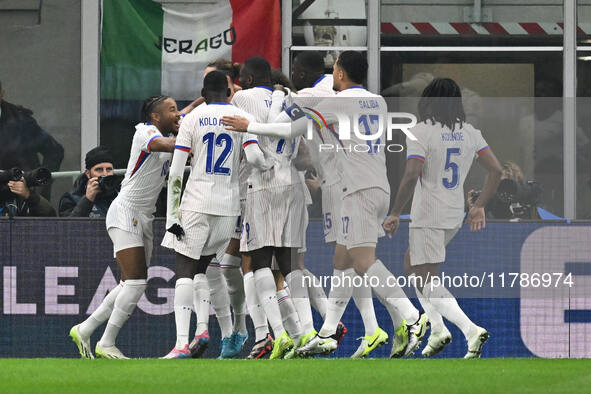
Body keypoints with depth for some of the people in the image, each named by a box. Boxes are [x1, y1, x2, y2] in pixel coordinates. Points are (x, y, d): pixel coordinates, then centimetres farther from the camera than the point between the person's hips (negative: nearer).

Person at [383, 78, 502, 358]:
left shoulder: (420, 133, -13)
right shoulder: (469, 133, 5)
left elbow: (411, 176, -23)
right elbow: (496, 171, 4)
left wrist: (395, 214, -14)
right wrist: (479, 207, 12)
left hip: (428, 217, -7)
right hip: (456, 216, 7)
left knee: (427, 283, -4)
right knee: (411, 265, 25)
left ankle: (471, 330, -22)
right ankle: (437, 329, 15)